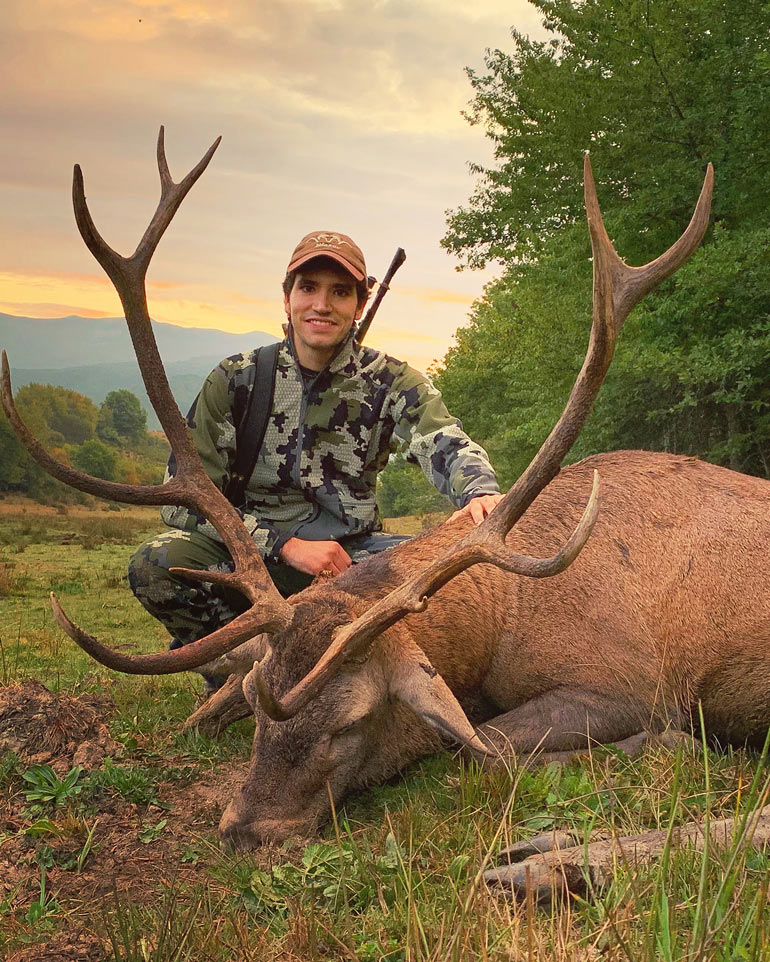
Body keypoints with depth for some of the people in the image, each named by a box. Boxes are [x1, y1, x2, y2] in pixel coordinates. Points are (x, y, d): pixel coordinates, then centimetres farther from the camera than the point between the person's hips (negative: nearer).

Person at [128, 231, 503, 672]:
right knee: (153, 565, -28)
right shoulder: (236, 380, -3)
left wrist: (479, 491, -47)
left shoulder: (391, 382, -1)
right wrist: (285, 545, -20)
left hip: (350, 552, 1)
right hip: (255, 551, -1)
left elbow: (445, 441, -22)